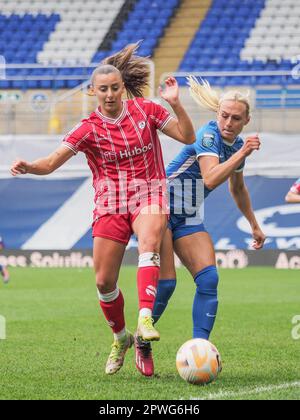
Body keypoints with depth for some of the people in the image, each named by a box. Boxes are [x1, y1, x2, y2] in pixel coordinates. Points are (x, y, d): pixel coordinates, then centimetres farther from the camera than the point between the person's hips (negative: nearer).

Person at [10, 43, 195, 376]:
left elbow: (188, 137, 3)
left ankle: (145, 320, -46)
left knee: (149, 242, -35)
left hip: (148, 193, -1)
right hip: (110, 203, 1)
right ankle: (121, 339, 25)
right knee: (104, 280, -1)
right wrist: (27, 167, -31)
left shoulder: (145, 110, 1)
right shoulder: (89, 129, -3)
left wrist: (175, 104, -12)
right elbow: (50, 163, -9)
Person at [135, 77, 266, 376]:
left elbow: (237, 188, 24)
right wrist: (242, 154, -36)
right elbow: (210, 179, -35)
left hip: (189, 219, 7)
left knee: (208, 279, -12)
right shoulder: (208, 135, -19)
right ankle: (142, 342, 9)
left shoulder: (237, 145, 6)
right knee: (165, 284, -14)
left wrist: (254, 226, 30)